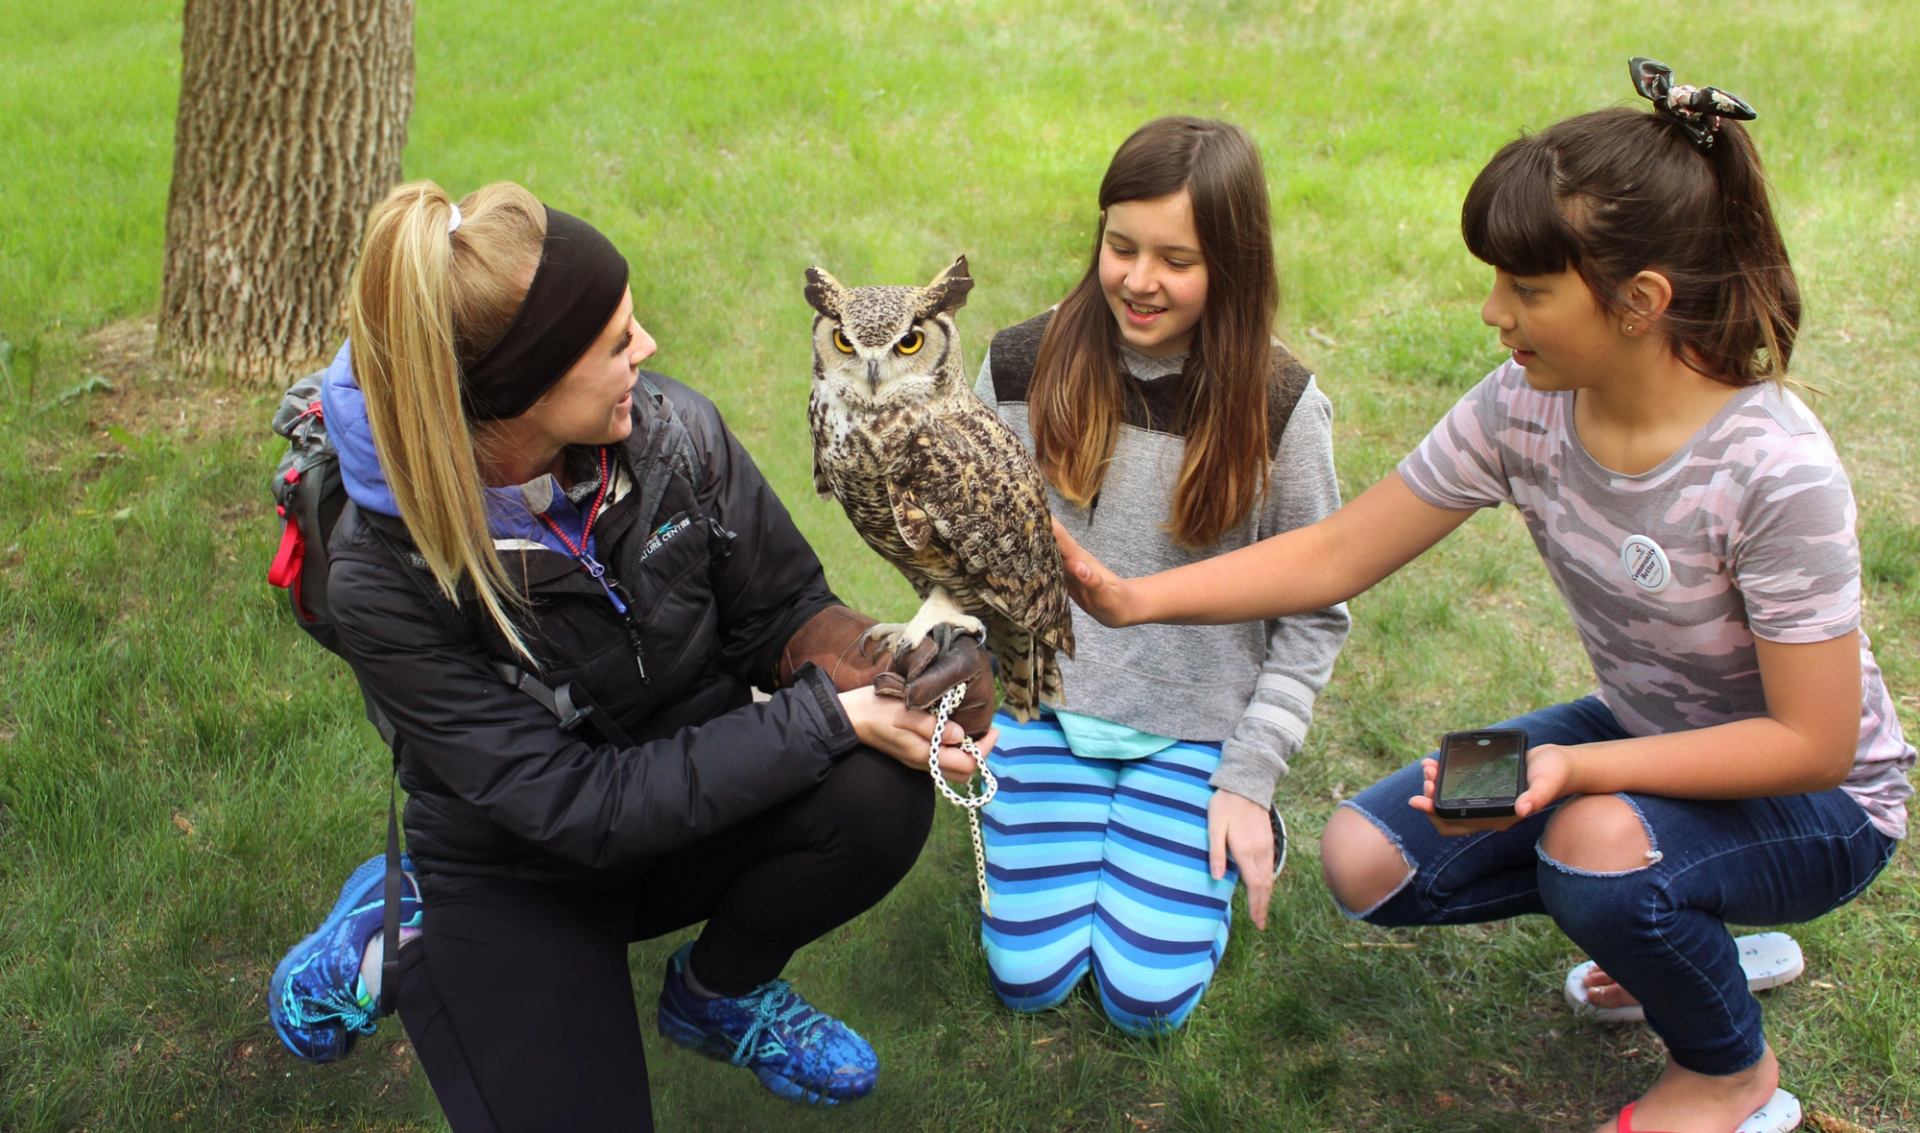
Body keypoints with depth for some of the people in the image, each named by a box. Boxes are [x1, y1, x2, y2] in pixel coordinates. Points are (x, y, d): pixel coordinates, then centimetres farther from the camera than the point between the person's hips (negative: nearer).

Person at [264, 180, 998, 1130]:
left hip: (699, 811, 3)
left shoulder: (669, 429, -18)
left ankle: (717, 992, 5)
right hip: (519, 879, -3)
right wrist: (832, 716, -32)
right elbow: (573, 805, -28)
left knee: (880, 795, -27)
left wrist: (877, 665, -30)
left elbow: (780, 615, -6)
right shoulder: (386, 576, -27)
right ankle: (400, 934, 8)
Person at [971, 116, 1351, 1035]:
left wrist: (1250, 780, -9)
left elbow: (1314, 613, -6)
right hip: (1048, 697, 2)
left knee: (1146, 995, -5)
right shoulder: (1022, 369, -9)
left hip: (1196, 724, -1)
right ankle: (1074, 816, 26)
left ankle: (1235, 825, 22)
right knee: (1027, 975, -2)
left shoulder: (1278, 404, -14)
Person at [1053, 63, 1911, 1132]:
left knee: (1597, 841, -36)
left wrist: (1573, 768, -36)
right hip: (1635, 737, 6)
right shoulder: (1527, 406, -16)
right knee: (1366, 862, -7)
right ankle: (1671, 929, 13)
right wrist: (1136, 598, -23)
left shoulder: (1776, 472, -32)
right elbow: (1334, 554, -12)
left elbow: (1810, 743, -26)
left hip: (1808, 801, -5)